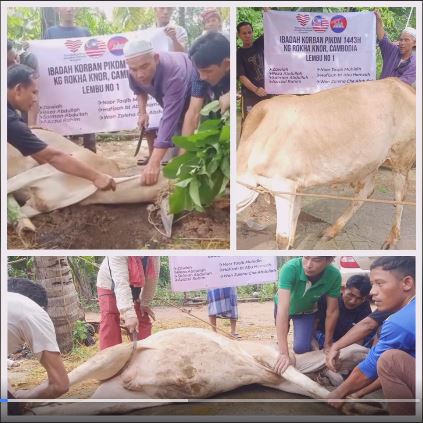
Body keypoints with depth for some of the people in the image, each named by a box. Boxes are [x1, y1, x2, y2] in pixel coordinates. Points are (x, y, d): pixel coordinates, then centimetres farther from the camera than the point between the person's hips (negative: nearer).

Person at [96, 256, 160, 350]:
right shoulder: (117, 255, -41)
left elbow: (152, 277, -16)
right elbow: (121, 282, -47)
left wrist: (145, 303, -11)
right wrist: (129, 314, -53)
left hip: (135, 288, 5)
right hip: (110, 285, -4)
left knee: (143, 320, 3)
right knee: (109, 324, -16)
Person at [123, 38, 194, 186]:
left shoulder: (173, 74, -49)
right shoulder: (135, 73, -26)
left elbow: (169, 119, -57)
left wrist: (154, 164, -63)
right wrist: (142, 112, -13)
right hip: (170, 97, 6)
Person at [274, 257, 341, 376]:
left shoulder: (334, 275, -34)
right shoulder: (290, 268, -43)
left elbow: (332, 312, -20)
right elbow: (283, 309, -46)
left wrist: (327, 345, -9)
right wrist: (284, 353, -49)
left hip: (307, 310, 1)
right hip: (284, 306, -1)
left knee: (301, 348, -15)